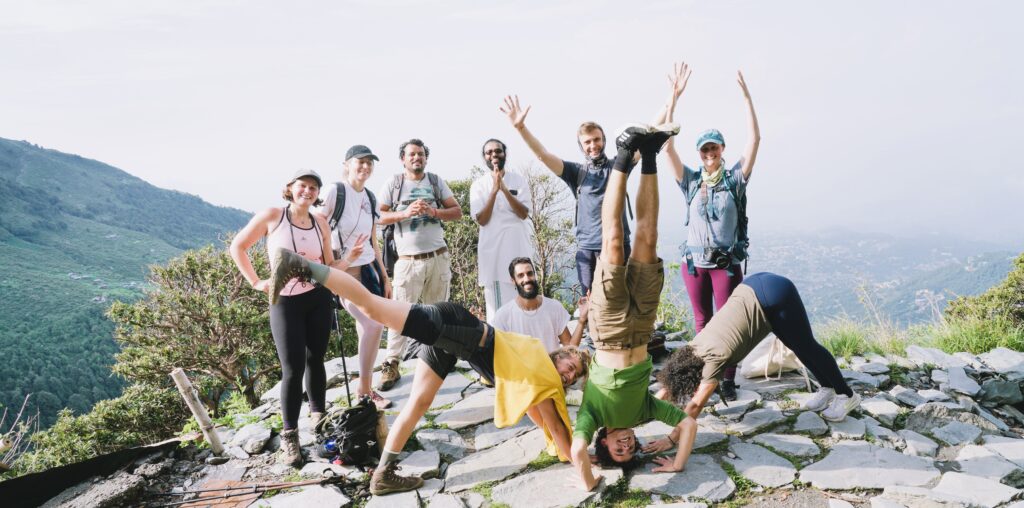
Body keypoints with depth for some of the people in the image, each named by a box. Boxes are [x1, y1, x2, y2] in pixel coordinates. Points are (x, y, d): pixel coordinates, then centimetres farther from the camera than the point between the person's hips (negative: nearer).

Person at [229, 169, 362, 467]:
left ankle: (319, 416, 29)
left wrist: (349, 259, -11)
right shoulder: (272, 216, -6)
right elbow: (237, 247, 2)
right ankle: (289, 436, 7)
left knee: (315, 361, 12)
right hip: (285, 302, -3)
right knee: (293, 369, -5)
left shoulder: (320, 223, 3)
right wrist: (256, 282, -4)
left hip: (318, 299, 3)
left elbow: (328, 267, 8)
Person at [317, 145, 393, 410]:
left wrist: (385, 277, 14)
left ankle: (366, 388, 18)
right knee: (374, 324, -16)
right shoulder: (335, 191, -10)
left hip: (370, 269, 6)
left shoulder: (370, 198, 10)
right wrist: (328, 265, -14)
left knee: (368, 328, 3)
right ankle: (365, 389, 2)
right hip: (343, 272, -6)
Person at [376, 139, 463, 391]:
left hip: (438, 257, 3)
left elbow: (457, 211, 5)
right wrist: (406, 213, -21)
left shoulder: (436, 182, 9)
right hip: (408, 260, -3)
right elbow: (378, 216, -6)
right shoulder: (393, 184, 2)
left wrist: (433, 211, -13)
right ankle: (391, 365, -2)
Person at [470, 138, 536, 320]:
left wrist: (504, 189, -19)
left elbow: (524, 213, -8)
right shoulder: (479, 184, 3)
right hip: (492, 249, -1)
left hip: (519, 247, 1)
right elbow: (482, 220, -7)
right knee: (497, 305, 0)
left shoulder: (519, 180, 4)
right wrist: (494, 190, -16)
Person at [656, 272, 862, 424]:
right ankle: (827, 389, 36)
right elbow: (669, 380, 6)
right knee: (799, 347, 19)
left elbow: (696, 404, -25)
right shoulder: (694, 347, -3)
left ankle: (847, 395, 24)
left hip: (775, 295, -7)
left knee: (806, 347, 7)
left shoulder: (715, 356, -23)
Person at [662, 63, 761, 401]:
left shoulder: (735, 178, 0)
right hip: (695, 262, 2)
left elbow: (755, 140, -10)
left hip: (727, 262, -2)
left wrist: (746, 96, -18)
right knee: (702, 321, 11)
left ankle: (728, 380, 11)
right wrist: (673, 98, -13)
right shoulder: (690, 181, 2)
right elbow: (667, 145, -6)